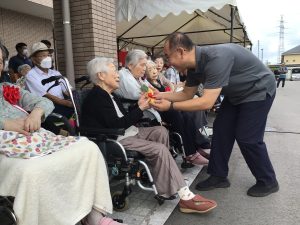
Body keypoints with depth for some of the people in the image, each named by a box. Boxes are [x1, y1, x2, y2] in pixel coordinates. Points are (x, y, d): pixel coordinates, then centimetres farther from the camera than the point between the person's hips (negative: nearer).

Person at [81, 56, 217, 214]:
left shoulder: (108, 95, 16)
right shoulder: (96, 97, -15)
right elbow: (117, 125, -21)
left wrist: (139, 106, 1)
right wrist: (140, 109, -14)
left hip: (126, 132, 10)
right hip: (116, 140, -10)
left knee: (160, 131, 3)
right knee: (160, 149, -21)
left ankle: (157, 173, 3)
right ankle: (185, 197, -16)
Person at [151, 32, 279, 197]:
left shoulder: (216, 58, -36)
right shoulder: (194, 65, -8)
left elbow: (207, 102, -38)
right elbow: (187, 94, 2)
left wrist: (171, 106, -35)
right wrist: (161, 95, -10)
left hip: (258, 90, -8)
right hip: (237, 93, 8)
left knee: (247, 138, -7)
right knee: (221, 130, 3)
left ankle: (268, 182, 15)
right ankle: (219, 176, 15)